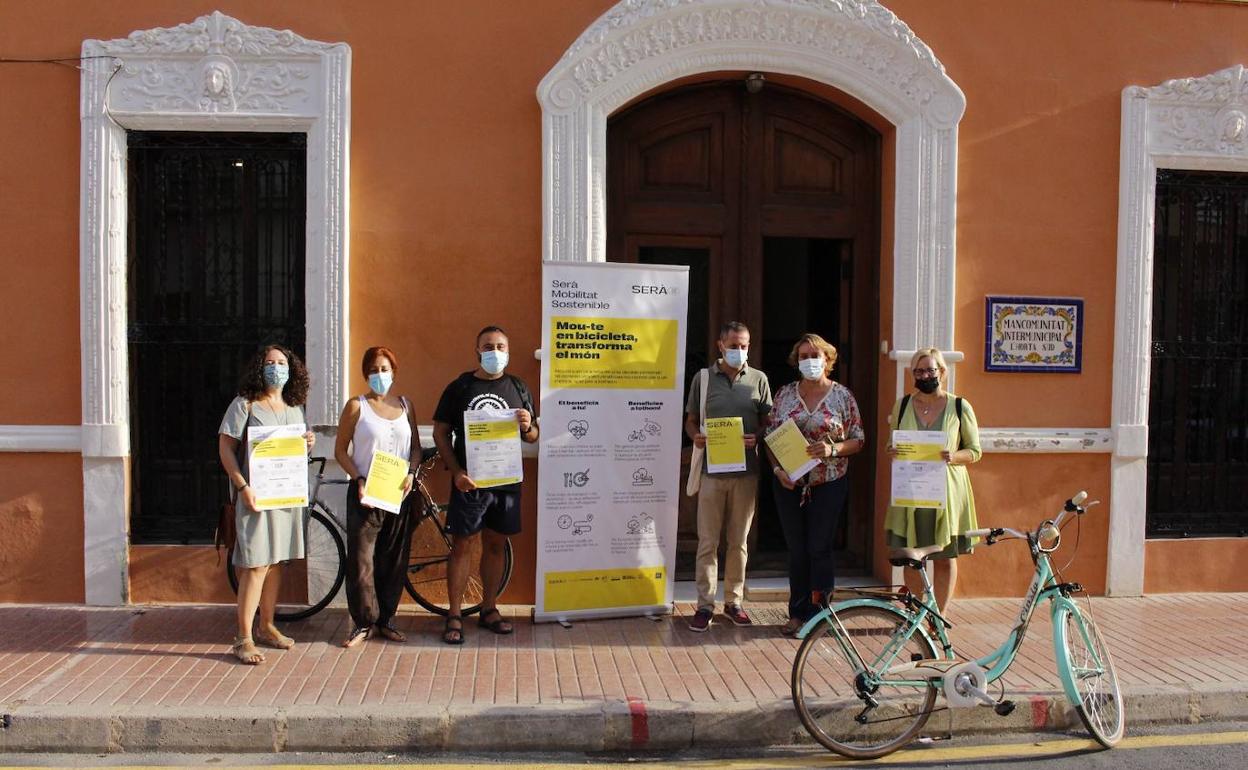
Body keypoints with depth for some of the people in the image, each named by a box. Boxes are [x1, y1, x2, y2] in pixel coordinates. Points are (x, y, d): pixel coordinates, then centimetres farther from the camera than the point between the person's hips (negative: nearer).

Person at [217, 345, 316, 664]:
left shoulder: (294, 408, 14)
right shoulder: (244, 405, -4)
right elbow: (226, 448, -8)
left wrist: (307, 444, -1)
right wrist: (243, 487, -18)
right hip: (256, 494, -6)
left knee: (276, 562, 12)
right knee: (256, 565, -8)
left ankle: (266, 627, 25)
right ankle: (243, 639, -1)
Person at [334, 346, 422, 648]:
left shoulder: (405, 405, 9)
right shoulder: (356, 406, -1)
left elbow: (416, 447, 14)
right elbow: (341, 450, 0)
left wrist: (411, 473, -4)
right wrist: (358, 479, -13)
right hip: (365, 492, -3)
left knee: (394, 560, 7)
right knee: (361, 559, -5)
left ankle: (387, 620, 19)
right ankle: (363, 622, 8)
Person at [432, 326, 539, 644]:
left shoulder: (518, 388, 8)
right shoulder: (459, 387, 0)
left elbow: (533, 437, 13)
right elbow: (440, 433, 0)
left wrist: (528, 427, -12)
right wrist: (457, 471, -12)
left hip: (506, 482, 3)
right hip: (468, 482, -3)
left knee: (495, 545, 11)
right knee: (461, 546, 1)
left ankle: (489, 610, 24)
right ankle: (454, 616, 11)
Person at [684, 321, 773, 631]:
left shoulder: (759, 380, 5)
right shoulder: (704, 378, 3)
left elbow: (768, 422, 9)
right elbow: (691, 420, 9)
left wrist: (757, 438, -12)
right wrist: (696, 437, -13)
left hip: (746, 470, 1)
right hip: (711, 469, -1)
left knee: (738, 541, 10)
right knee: (707, 541, 2)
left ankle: (733, 601, 23)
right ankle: (705, 604, 10)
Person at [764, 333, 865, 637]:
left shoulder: (842, 395, -1)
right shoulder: (784, 394, 5)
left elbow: (858, 440, 0)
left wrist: (832, 449, -17)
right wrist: (777, 468, -7)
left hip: (828, 485, -2)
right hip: (789, 483, 3)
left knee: (819, 549, 0)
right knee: (797, 550, 9)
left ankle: (819, 615, 12)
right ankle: (798, 614, 19)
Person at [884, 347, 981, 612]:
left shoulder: (960, 407, 0)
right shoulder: (902, 405, 7)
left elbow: (974, 451, 3)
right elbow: (893, 445, 16)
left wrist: (953, 457, -18)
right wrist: (890, 450, -8)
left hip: (946, 491, -2)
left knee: (945, 558, 5)